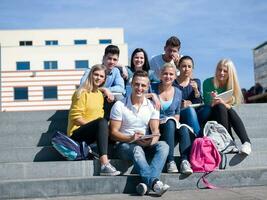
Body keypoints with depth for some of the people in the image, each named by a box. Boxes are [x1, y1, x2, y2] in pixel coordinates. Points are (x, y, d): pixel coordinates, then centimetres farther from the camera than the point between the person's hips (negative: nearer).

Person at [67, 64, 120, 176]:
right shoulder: (82, 93, -6)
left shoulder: (100, 94, 17)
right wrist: (94, 124, -19)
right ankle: (104, 165, -47)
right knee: (102, 122, -34)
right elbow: (76, 117, -12)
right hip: (77, 134, -7)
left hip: (91, 135, 7)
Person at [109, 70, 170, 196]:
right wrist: (131, 138, -25)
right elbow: (113, 133, -7)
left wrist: (151, 141, -25)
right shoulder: (119, 105, -3)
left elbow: (155, 131, 0)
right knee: (137, 149, -36)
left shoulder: (152, 106, 6)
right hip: (124, 145, -3)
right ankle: (154, 182, -52)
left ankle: (147, 183, -44)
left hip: (146, 145, 3)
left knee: (163, 146, -27)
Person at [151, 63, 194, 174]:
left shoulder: (178, 92, 14)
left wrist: (176, 120, -1)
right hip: (156, 128, -3)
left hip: (173, 126, 3)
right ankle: (170, 161, -41)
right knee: (170, 123, -36)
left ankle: (185, 161, -38)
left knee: (184, 129, -30)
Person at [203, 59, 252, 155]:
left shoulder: (232, 85, -1)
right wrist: (214, 103, -34)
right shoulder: (208, 83, -9)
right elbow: (207, 105, -11)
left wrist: (222, 102, -32)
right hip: (210, 116, -2)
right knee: (220, 107, -32)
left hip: (226, 118, 2)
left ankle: (246, 142, -42)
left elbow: (230, 106, -10)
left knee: (230, 111, -30)